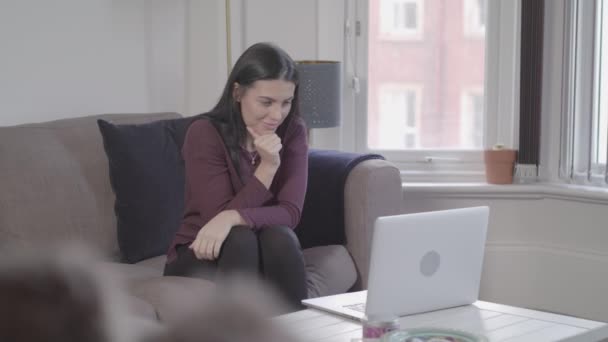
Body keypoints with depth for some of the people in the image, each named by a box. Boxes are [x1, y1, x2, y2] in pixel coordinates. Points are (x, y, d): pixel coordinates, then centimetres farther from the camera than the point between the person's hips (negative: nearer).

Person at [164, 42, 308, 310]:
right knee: (240, 239, -33)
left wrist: (233, 218, -34)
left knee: (279, 236, -29)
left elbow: (290, 213, -16)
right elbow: (219, 215, -20)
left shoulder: (293, 131, -7)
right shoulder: (205, 133, -17)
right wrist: (268, 166, -29)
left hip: (267, 255, 3)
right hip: (201, 255, -2)